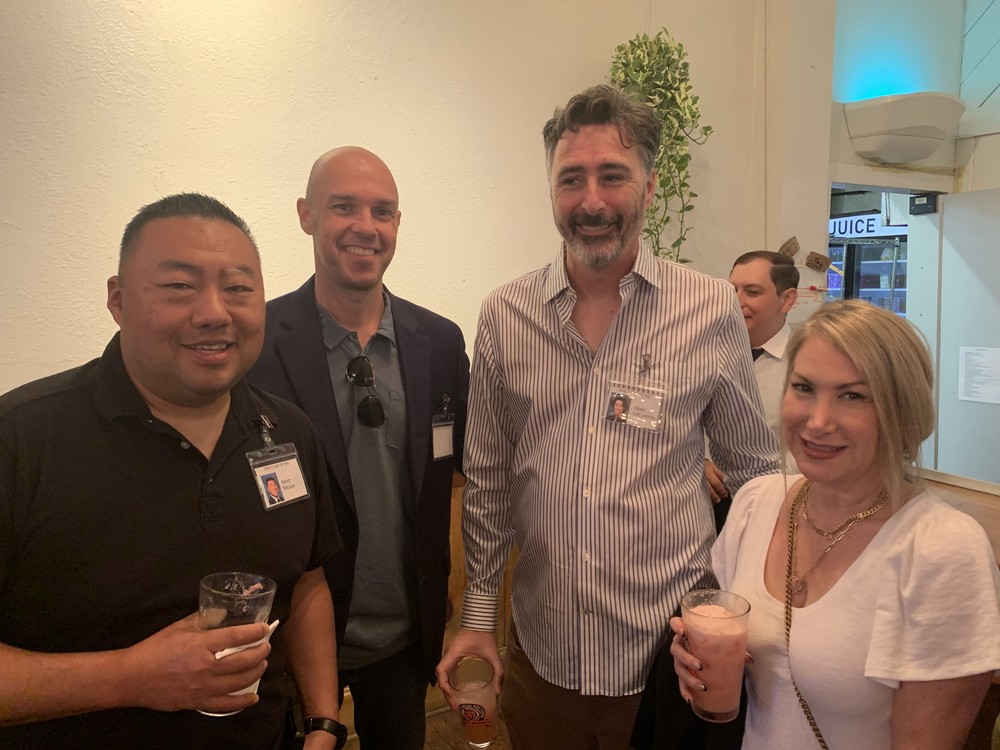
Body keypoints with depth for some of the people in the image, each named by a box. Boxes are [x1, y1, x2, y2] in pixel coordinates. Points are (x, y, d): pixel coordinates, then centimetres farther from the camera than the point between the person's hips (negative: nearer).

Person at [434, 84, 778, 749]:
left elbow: (756, 470, 3)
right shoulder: (504, 317, -4)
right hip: (540, 654, 2)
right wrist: (478, 614, 7)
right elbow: (487, 482, 4)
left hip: (671, 654, -1)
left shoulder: (713, 309, -9)